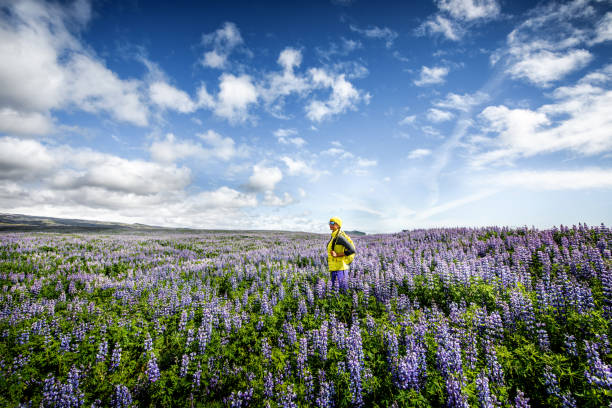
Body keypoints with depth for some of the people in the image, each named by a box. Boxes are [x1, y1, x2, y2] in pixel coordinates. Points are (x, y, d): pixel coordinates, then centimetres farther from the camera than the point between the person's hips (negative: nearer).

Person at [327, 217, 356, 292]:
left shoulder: (340, 237, -16)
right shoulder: (333, 236, 13)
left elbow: (352, 250, -22)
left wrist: (337, 255, -21)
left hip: (340, 268, -9)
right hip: (334, 268, 9)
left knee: (343, 289, -3)